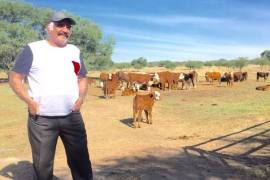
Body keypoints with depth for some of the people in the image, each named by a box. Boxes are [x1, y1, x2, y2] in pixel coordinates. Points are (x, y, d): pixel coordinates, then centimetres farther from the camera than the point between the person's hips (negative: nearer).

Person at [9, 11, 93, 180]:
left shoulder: (75, 51, 11)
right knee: (42, 164, 8)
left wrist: (81, 99, 4)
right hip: (41, 118, -3)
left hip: (72, 116, 3)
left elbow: (83, 78, 19)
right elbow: (14, 78, -1)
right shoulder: (33, 49, -2)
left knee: (81, 160, 10)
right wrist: (30, 102, -10)